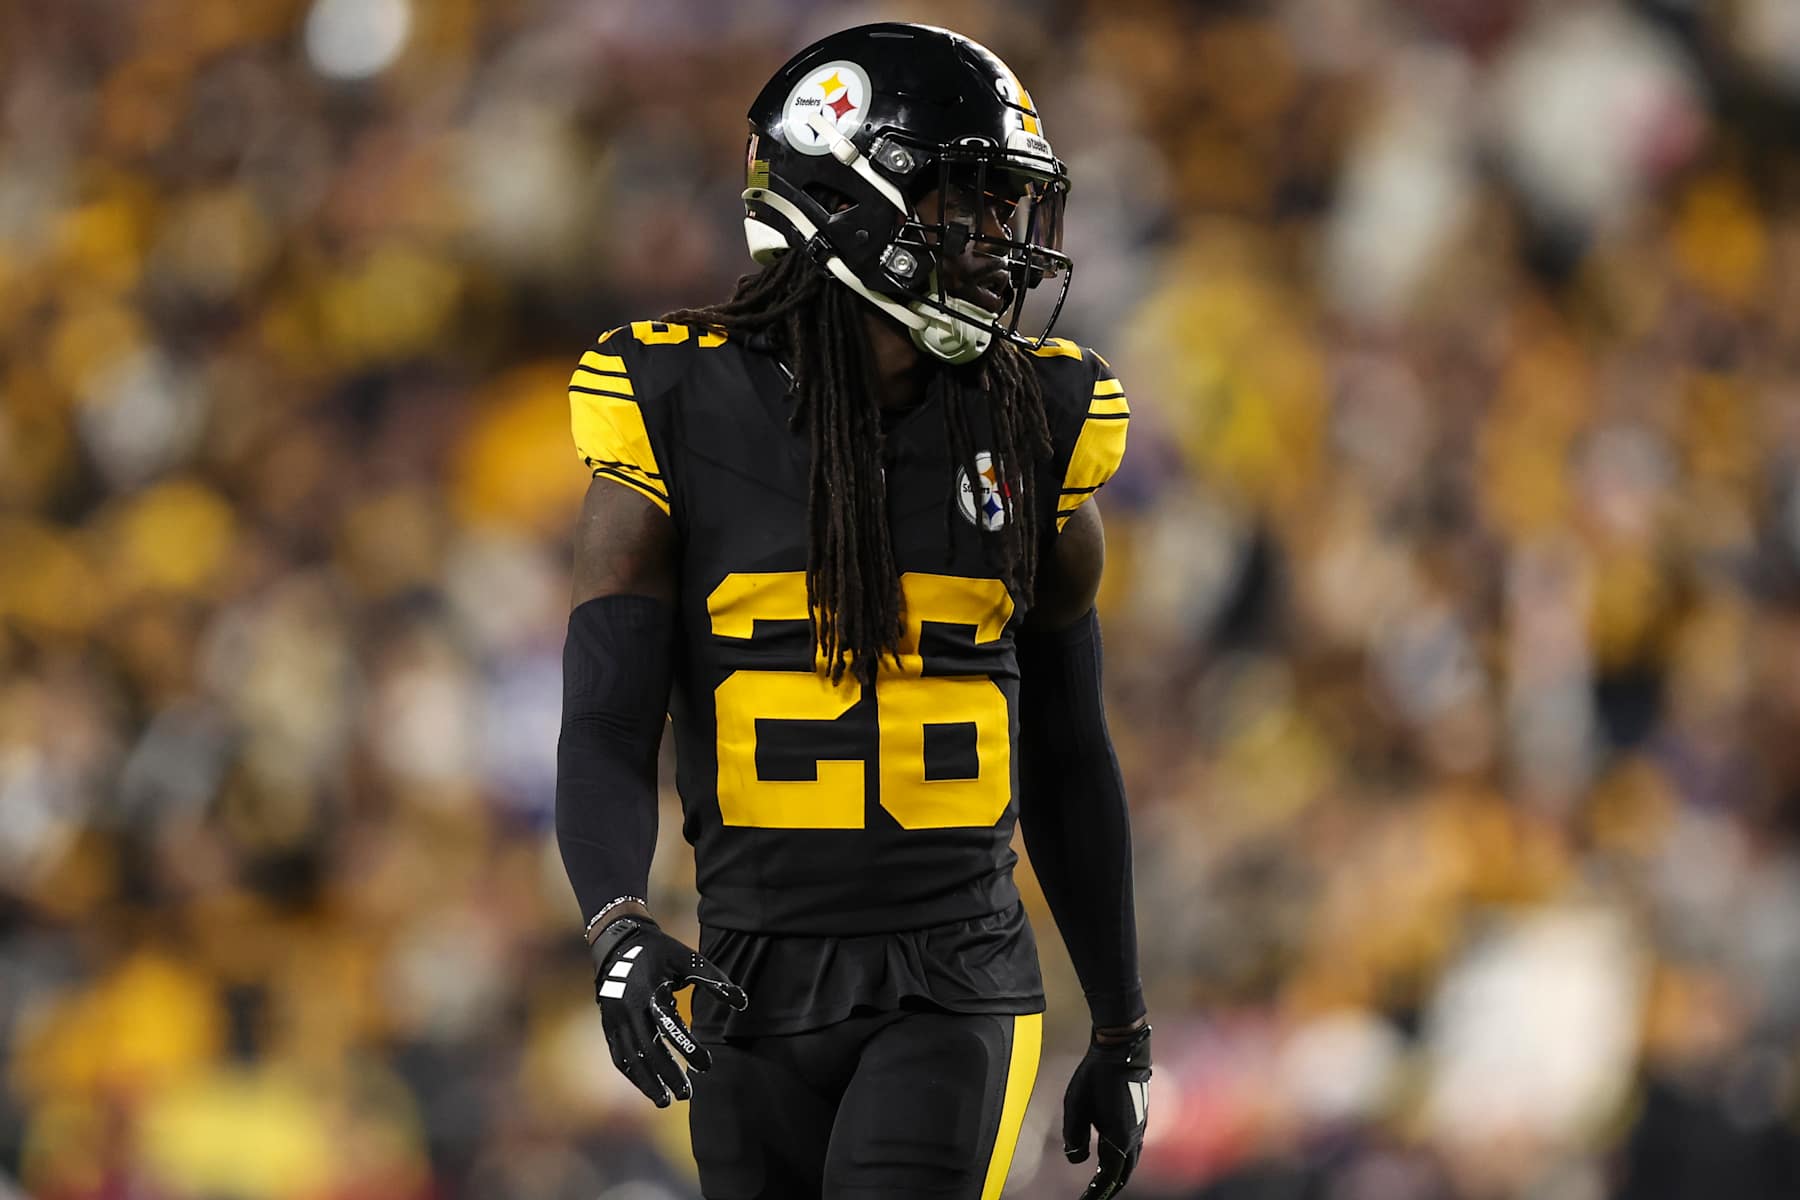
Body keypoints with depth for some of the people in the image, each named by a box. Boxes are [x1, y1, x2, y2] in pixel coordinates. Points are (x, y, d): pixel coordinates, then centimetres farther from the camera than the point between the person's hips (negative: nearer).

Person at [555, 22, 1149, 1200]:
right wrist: (619, 930, -26)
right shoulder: (683, 422, -3)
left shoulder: (1027, 432, 4)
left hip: (955, 985, 0)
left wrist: (1124, 1028, 16)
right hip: (757, 990, 0)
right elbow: (605, 734, -6)